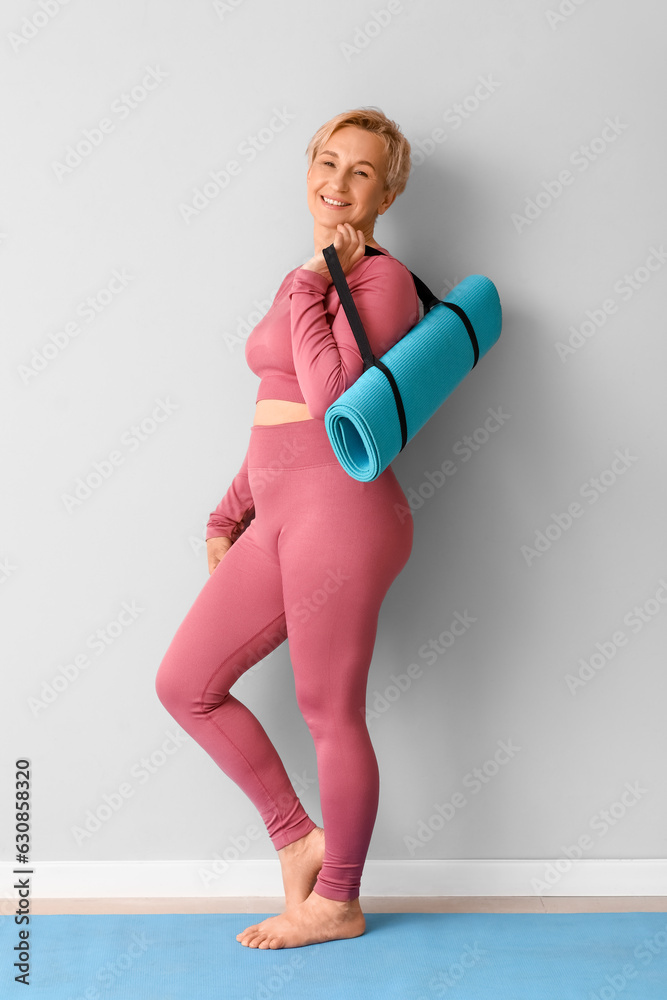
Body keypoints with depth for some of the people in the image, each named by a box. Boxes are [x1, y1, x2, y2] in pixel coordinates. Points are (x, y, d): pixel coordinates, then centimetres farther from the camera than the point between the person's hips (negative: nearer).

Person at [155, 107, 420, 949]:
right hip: (278, 516, 9)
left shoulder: (381, 279, -8)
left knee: (330, 715, 4)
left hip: (341, 511, -9)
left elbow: (333, 397, -22)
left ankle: (336, 903, 26)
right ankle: (298, 838, 25)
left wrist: (313, 286, -11)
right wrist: (227, 517, 20)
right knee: (184, 684, 11)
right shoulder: (304, 282, 18)